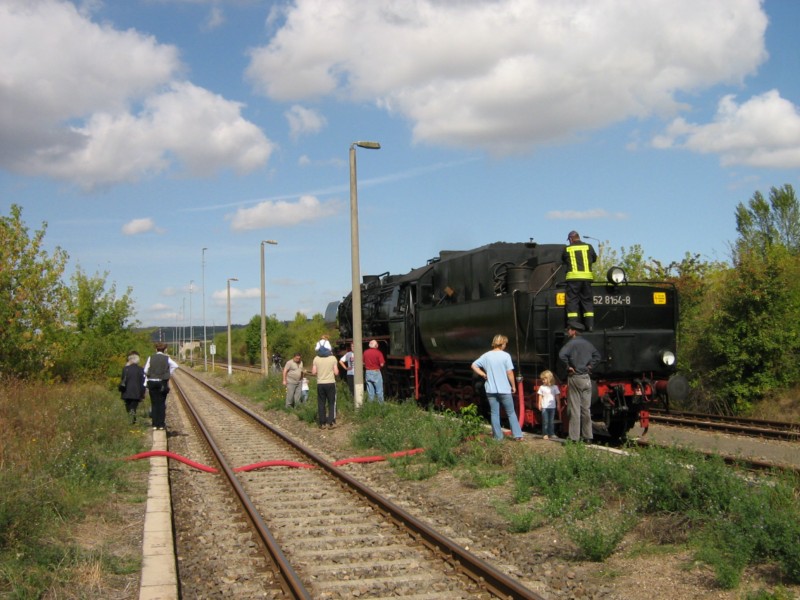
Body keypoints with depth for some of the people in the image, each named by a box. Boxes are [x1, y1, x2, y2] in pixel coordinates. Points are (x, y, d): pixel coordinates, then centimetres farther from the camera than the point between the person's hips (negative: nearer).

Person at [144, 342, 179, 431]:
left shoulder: (151, 358, 1)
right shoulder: (166, 358, -2)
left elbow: (145, 371, -1)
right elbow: (175, 365, -11)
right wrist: (169, 374, 0)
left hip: (152, 382, 1)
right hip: (163, 382, -1)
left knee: (154, 404, 7)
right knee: (162, 403, 5)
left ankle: (155, 424, 6)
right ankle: (161, 424, 3)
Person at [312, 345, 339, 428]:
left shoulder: (316, 358, 1)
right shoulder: (333, 358, -2)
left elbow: (313, 372, 0)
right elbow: (336, 372, -4)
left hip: (320, 384, 1)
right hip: (330, 383, -1)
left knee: (321, 404, 8)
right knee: (331, 403, 7)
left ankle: (322, 423, 8)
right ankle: (331, 422, 1)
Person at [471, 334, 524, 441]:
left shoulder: (486, 355, 3)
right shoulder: (505, 355, -8)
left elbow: (474, 366, 2)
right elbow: (510, 373, -9)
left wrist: (483, 374, 6)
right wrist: (513, 386, 1)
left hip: (491, 389, 3)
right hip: (504, 389, -3)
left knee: (494, 413, 8)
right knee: (511, 413, 7)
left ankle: (498, 436, 9)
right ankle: (518, 435, 6)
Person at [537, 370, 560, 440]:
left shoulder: (554, 387, 3)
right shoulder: (542, 387, 3)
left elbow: (557, 396, 7)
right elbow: (540, 396, 4)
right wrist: (539, 404, -3)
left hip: (552, 407, 1)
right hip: (544, 407, -1)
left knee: (551, 421, 6)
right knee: (545, 421, -3)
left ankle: (551, 433, 11)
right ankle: (545, 434, -1)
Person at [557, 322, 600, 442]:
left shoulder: (572, 343, -11)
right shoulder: (587, 343, 11)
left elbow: (562, 355, -26)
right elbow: (597, 356, 21)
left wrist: (568, 366, -14)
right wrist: (590, 366, 13)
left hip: (575, 378, -6)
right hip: (586, 378, 6)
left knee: (574, 409, -3)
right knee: (586, 409, 11)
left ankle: (574, 438, -2)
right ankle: (587, 436, 14)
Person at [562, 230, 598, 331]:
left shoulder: (567, 249, 5)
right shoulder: (588, 247, 10)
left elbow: (563, 261, 16)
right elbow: (594, 258, 23)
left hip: (573, 277, -2)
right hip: (587, 277, 2)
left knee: (572, 301, -1)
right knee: (587, 300, 9)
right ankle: (590, 324, 5)